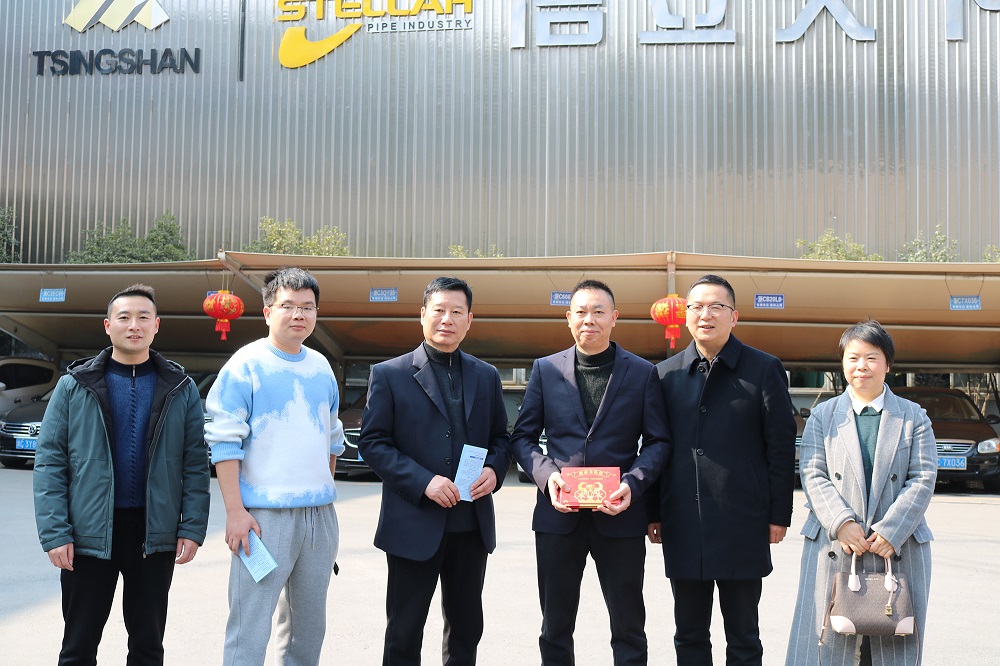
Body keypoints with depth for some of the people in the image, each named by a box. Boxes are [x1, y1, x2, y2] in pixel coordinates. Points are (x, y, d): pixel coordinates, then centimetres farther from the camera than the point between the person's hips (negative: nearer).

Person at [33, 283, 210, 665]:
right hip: (89, 534, -1)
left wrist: (192, 527, -5)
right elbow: (50, 462, -2)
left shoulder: (180, 389, 3)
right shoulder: (74, 386, 1)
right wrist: (55, 533, -10)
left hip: (155, 534, 1)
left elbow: (195, 464, 2)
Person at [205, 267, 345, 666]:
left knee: (310, 622, 15)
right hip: (265, 513, -6)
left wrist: (324, 490, 15)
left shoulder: (321, 367, 11)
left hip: (320, 513, 6)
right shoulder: (245, 365, -6)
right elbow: (224, 441, -10)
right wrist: (235, 511, -15)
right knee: (250, 624, -5)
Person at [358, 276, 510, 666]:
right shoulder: (390, 375, -3)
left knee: (466, 630, 15)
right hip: (414, 524, -4)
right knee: (404, 633, 7)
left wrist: (494, 469, -8)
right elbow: (372, 443, -7)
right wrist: (423, 481, -18)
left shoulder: (486, 376, 9)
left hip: (472, 526, 4)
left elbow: (501, 436, 15)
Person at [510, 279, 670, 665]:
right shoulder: (545, 370, 6)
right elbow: (523, 437, 7)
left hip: (619, 514, -1)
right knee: (555, 628, 13)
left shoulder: (642, 373, 3)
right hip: (559, 514, 1)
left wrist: (633, 484, -14)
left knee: (628, 627, 9)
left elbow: (658, 441, 3)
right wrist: (547, 475, -12)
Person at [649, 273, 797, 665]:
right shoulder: (667, 374, 8)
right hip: (682, 526, 3)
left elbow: (781, 446, -2)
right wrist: (653, 512, 6)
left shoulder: (764, 370, 0)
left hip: (742, 526, -3)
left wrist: (779, 515, -5)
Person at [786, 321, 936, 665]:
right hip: (833, 550, 0)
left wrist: (890, 532, -12)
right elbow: (814, 476, 0)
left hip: (899, 551, 1)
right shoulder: (823, 416, 10)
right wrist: (841, 523, -16)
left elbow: (923, 479, 0)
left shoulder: (914, 417, 10)